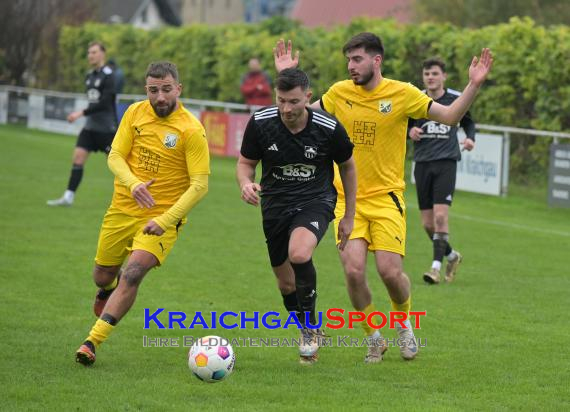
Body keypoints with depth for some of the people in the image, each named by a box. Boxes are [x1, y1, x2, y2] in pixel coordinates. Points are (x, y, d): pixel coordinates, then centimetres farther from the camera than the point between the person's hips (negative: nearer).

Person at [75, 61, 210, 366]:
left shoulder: (191, 130, -17)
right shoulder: (135, 113, -2)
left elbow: (199, 185, -18)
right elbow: (115, 156, -2)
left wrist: (165, 220, -26)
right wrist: (133, 184, -24)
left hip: (164, 216, -5)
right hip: (123, 209, 5)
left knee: (133, 273, -24)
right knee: (103, 276, 14)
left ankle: (92, 341, -19)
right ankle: (105, 293, 53)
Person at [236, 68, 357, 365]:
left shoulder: (329, 128, -15)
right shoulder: (260, 122, -13)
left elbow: (347, 166, 3)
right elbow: (245, 162, 3)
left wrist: (349, 216, 7)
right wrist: (245, 183, -22)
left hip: (315, 201, -3)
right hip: (275, 204, 3)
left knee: (299, 254, -32)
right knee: (286, 284, 8)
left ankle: (310, 327, -10)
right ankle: (310, 336, 36)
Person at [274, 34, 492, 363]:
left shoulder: (402, 94, -5)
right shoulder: (340, 92, 2)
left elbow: (450, 116, -3)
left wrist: (474, 86, -16)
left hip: (386, 198, -2)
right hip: (347, 198, 2)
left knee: (390, 271, -11)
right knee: (354, 271, -12)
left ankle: (404, 324, 22)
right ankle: (375, 338, 12)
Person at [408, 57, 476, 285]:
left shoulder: (456, 99, 3)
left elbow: (468, 122, 19)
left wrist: (470, 138, -1)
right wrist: (409, 132, -9)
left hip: (446, 162, -3)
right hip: (422, 164, 3)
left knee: (440, 215, -18)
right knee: (427, 223, 4)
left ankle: (436, 267, -15)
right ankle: (452, 256, 29)